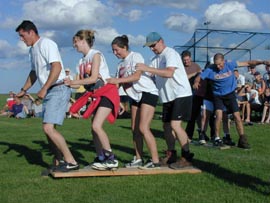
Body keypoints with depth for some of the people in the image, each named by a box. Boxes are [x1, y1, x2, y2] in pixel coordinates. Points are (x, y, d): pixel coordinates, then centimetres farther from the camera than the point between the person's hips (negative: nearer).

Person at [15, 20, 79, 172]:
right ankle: (59, 162, 17)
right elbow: (34, 73, 31)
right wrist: (23, 90, 26)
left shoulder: (46, 44, -10)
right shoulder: (33, 50, 20)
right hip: (49, 92, 10)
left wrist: (44, 89, -21)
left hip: (59, 90, -10)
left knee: (48, 127, -17)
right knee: (48, 128, 9)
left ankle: (71, 162, -10)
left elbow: (56, 67, -21)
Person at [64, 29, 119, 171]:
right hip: (96, 95, 9)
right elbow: (80, 83, 7)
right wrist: (67, 83, -8)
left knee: (96, 126, -18)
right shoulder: (82, 61, 11)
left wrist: (72, 82, -21)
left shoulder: (95, 55, -12)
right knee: (95, 128, 7)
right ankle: (100, 158, 18)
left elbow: (93, 78, -21)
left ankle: (111, 159, -11)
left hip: (107, 92, -9)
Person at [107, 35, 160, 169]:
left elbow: (136, 76, -22)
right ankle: (138, 159, 14)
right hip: (135, 96, 8)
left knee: (143, 128, -15)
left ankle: (155, 161, -12)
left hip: (148, 93, -8)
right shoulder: (121, 64, 14)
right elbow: (118, 83, 12)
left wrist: (117, 80, -24)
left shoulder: (135, 56, -9)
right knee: (135, 129, 5)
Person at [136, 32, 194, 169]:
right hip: (167, 97, 9)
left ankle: (186, 157, -9)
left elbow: (169, 73, -29)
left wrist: (147, 68, -32)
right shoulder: (156, 59, 14)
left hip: (181, 94, -9)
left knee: (175, 124, -17)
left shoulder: (170, 54, -13)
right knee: (167, 126, 11)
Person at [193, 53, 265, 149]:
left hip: (230, 95, 1)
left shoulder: (230, 65, -12)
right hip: (218, 96, -1)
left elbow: (248, 63, -8)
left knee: (237, 116, -4)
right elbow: (200, 77, -8)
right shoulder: (211, 70, -13)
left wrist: (262, 62, -15)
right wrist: (196, 82, -30)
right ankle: (217, 138, 0)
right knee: (219, 116, -16)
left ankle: (242, 140, 5)